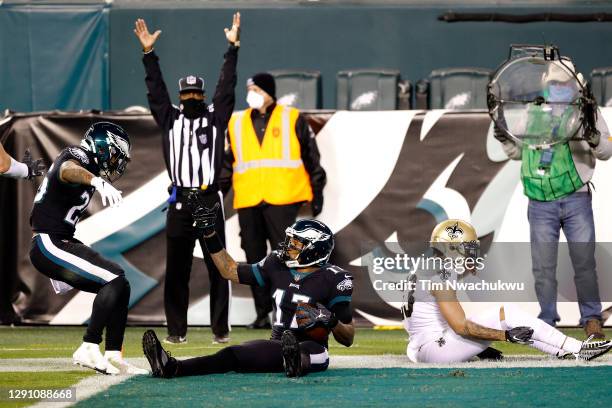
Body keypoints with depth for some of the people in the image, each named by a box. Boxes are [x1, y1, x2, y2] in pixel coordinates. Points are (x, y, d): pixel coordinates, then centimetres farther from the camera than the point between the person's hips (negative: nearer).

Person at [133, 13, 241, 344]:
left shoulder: (216, 116, 8)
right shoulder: (170, 118, 11)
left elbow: (227, 86, 2)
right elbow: (156, 89, 5)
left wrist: (233, 47, -6)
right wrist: (148, 52, -4)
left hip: (210, 202, -1)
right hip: (179, 202, 1)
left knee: (218, 268, 0)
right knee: (176, 270, 3)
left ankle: (220, 329, 5)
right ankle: (177, 330, 8)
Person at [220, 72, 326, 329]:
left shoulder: (292, 120, 5)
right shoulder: (236, 124, 14)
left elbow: (311, 157, 8)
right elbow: (227, 163, 20)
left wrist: (317, 192, 6)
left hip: (282, 199, -4)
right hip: (248, 202, 4)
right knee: (254, 258, 3)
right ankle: (262, 313, 10)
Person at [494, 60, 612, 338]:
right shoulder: (532, 113, 8)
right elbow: (519, 152, 20)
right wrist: (506, 141, -1)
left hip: (576, 200, -2)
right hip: (541, 203, 2)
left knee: (584, 261, 0)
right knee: (543, 265, 5)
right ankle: (546, 319, 14)